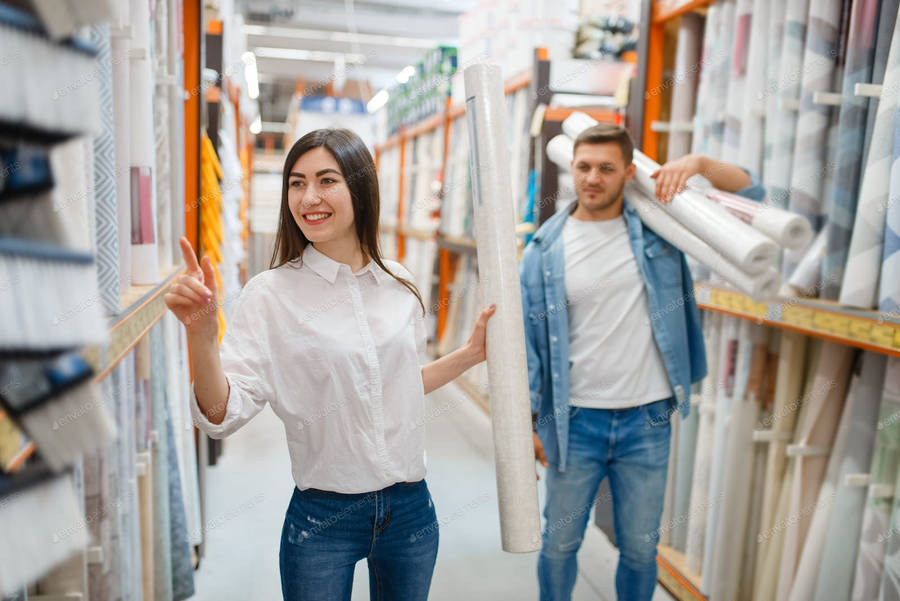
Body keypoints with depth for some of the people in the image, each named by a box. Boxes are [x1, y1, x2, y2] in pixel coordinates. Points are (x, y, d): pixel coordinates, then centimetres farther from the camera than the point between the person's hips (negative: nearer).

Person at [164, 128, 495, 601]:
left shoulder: (398, 285, -1)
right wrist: (201, 333, -33)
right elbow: (222, 415, -19)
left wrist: (472, 353, 6)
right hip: (322, 519, -3)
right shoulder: (270, 295, -12)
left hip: (411, 509, 4)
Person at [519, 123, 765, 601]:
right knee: (559, 542, 15)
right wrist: (525, 422, -1)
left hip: (647, 422, 1)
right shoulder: (545, 249, -4)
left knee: (640, 549, 17)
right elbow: (527, 340, -1)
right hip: (574, 422, 0)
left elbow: (750, 194, 4)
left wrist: (699, 163, -15)